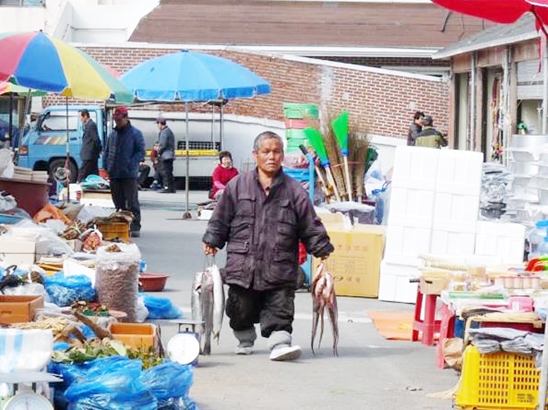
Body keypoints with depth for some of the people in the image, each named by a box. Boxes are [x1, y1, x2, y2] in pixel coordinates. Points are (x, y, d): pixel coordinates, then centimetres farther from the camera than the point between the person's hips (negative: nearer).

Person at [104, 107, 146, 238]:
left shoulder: (135, 133, -2)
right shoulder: (113, 134, 15)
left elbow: (141, 152, -5)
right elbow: (107, 151, 22)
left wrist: (130, 165, -16)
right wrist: (107, 167, 7)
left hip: (129, 174, -6)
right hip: (114, 175, 6)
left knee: (132, 202, -7)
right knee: (118, 202, 11)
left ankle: (135, 227, -6)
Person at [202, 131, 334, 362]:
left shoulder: (294, 192, 2)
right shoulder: (237, 186, 4)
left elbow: (310, 227, 5)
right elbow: (220, 220, 11)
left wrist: (322, 251, 2)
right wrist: (212, 242, 8)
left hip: (279, 271, -1)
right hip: (242, 267, 1)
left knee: (279, 312, -9)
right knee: (241, 311, 12)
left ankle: (279, 343, -9)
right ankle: (245, 340, 35)